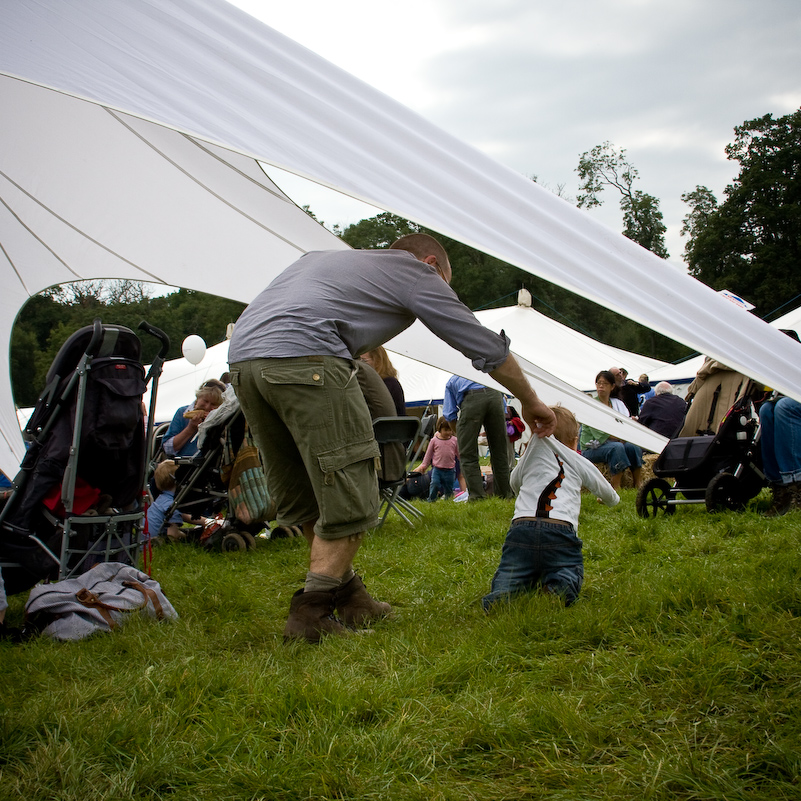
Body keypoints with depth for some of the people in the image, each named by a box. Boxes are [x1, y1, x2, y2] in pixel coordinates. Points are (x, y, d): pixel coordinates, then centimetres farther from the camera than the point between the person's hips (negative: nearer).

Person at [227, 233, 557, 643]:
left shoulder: (323, 257, 35)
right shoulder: (416, 272, 16)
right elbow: (488, 347, 20)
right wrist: (530, 403, 32)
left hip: (241, 358, 8)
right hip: (305, 357, -8)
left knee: (303, 499, 17)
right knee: (348, 499, 1)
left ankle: (349, 598, 26)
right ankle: (309, 616, 1)